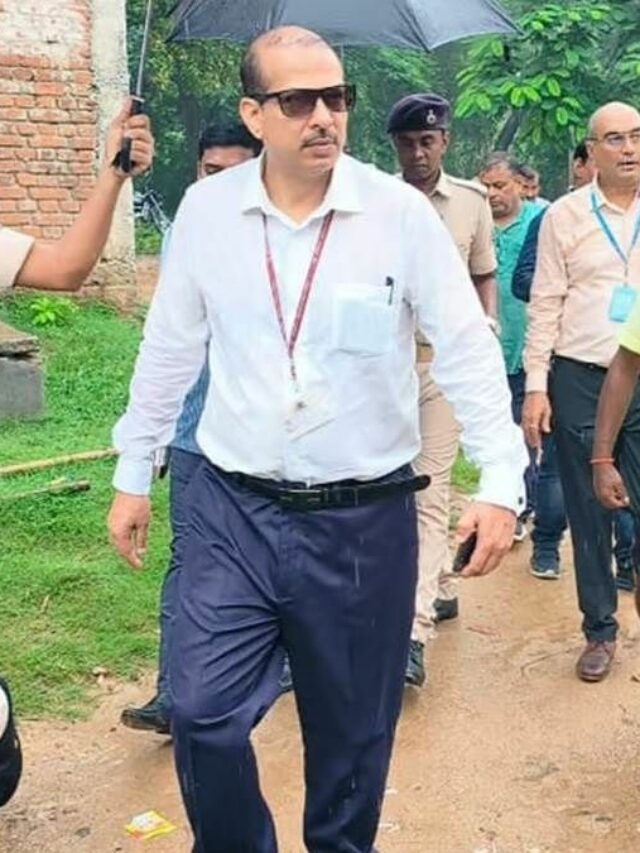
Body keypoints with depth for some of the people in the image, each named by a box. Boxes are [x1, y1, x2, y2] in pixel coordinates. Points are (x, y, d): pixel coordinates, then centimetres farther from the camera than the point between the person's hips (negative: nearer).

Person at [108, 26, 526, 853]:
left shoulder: (401, 212, -7)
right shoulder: (205, 209, -1)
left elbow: (467, 351, -4)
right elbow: (168, 351, 9)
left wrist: (500, 483, -11)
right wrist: (133, 475, 13)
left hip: (364, 520, -1)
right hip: (232, 511, 1)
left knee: (352, 734, 12)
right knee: (203, 715, -1)